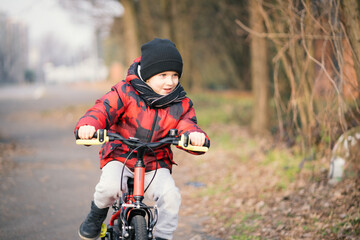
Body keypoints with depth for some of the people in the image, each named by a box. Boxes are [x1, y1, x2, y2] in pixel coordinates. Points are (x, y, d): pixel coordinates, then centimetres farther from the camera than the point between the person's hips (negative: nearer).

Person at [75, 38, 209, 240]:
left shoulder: (181, 104, -1)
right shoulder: (126, 93, -10)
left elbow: (186, 125, -9)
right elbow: (103, 110, -16)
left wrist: (195, 135, -36)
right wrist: (88, 126, -39)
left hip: (155, 165, 2)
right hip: (120, 157, -2)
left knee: (171, 196, -24)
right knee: (110, 187, -31)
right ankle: (97, 215, 5)